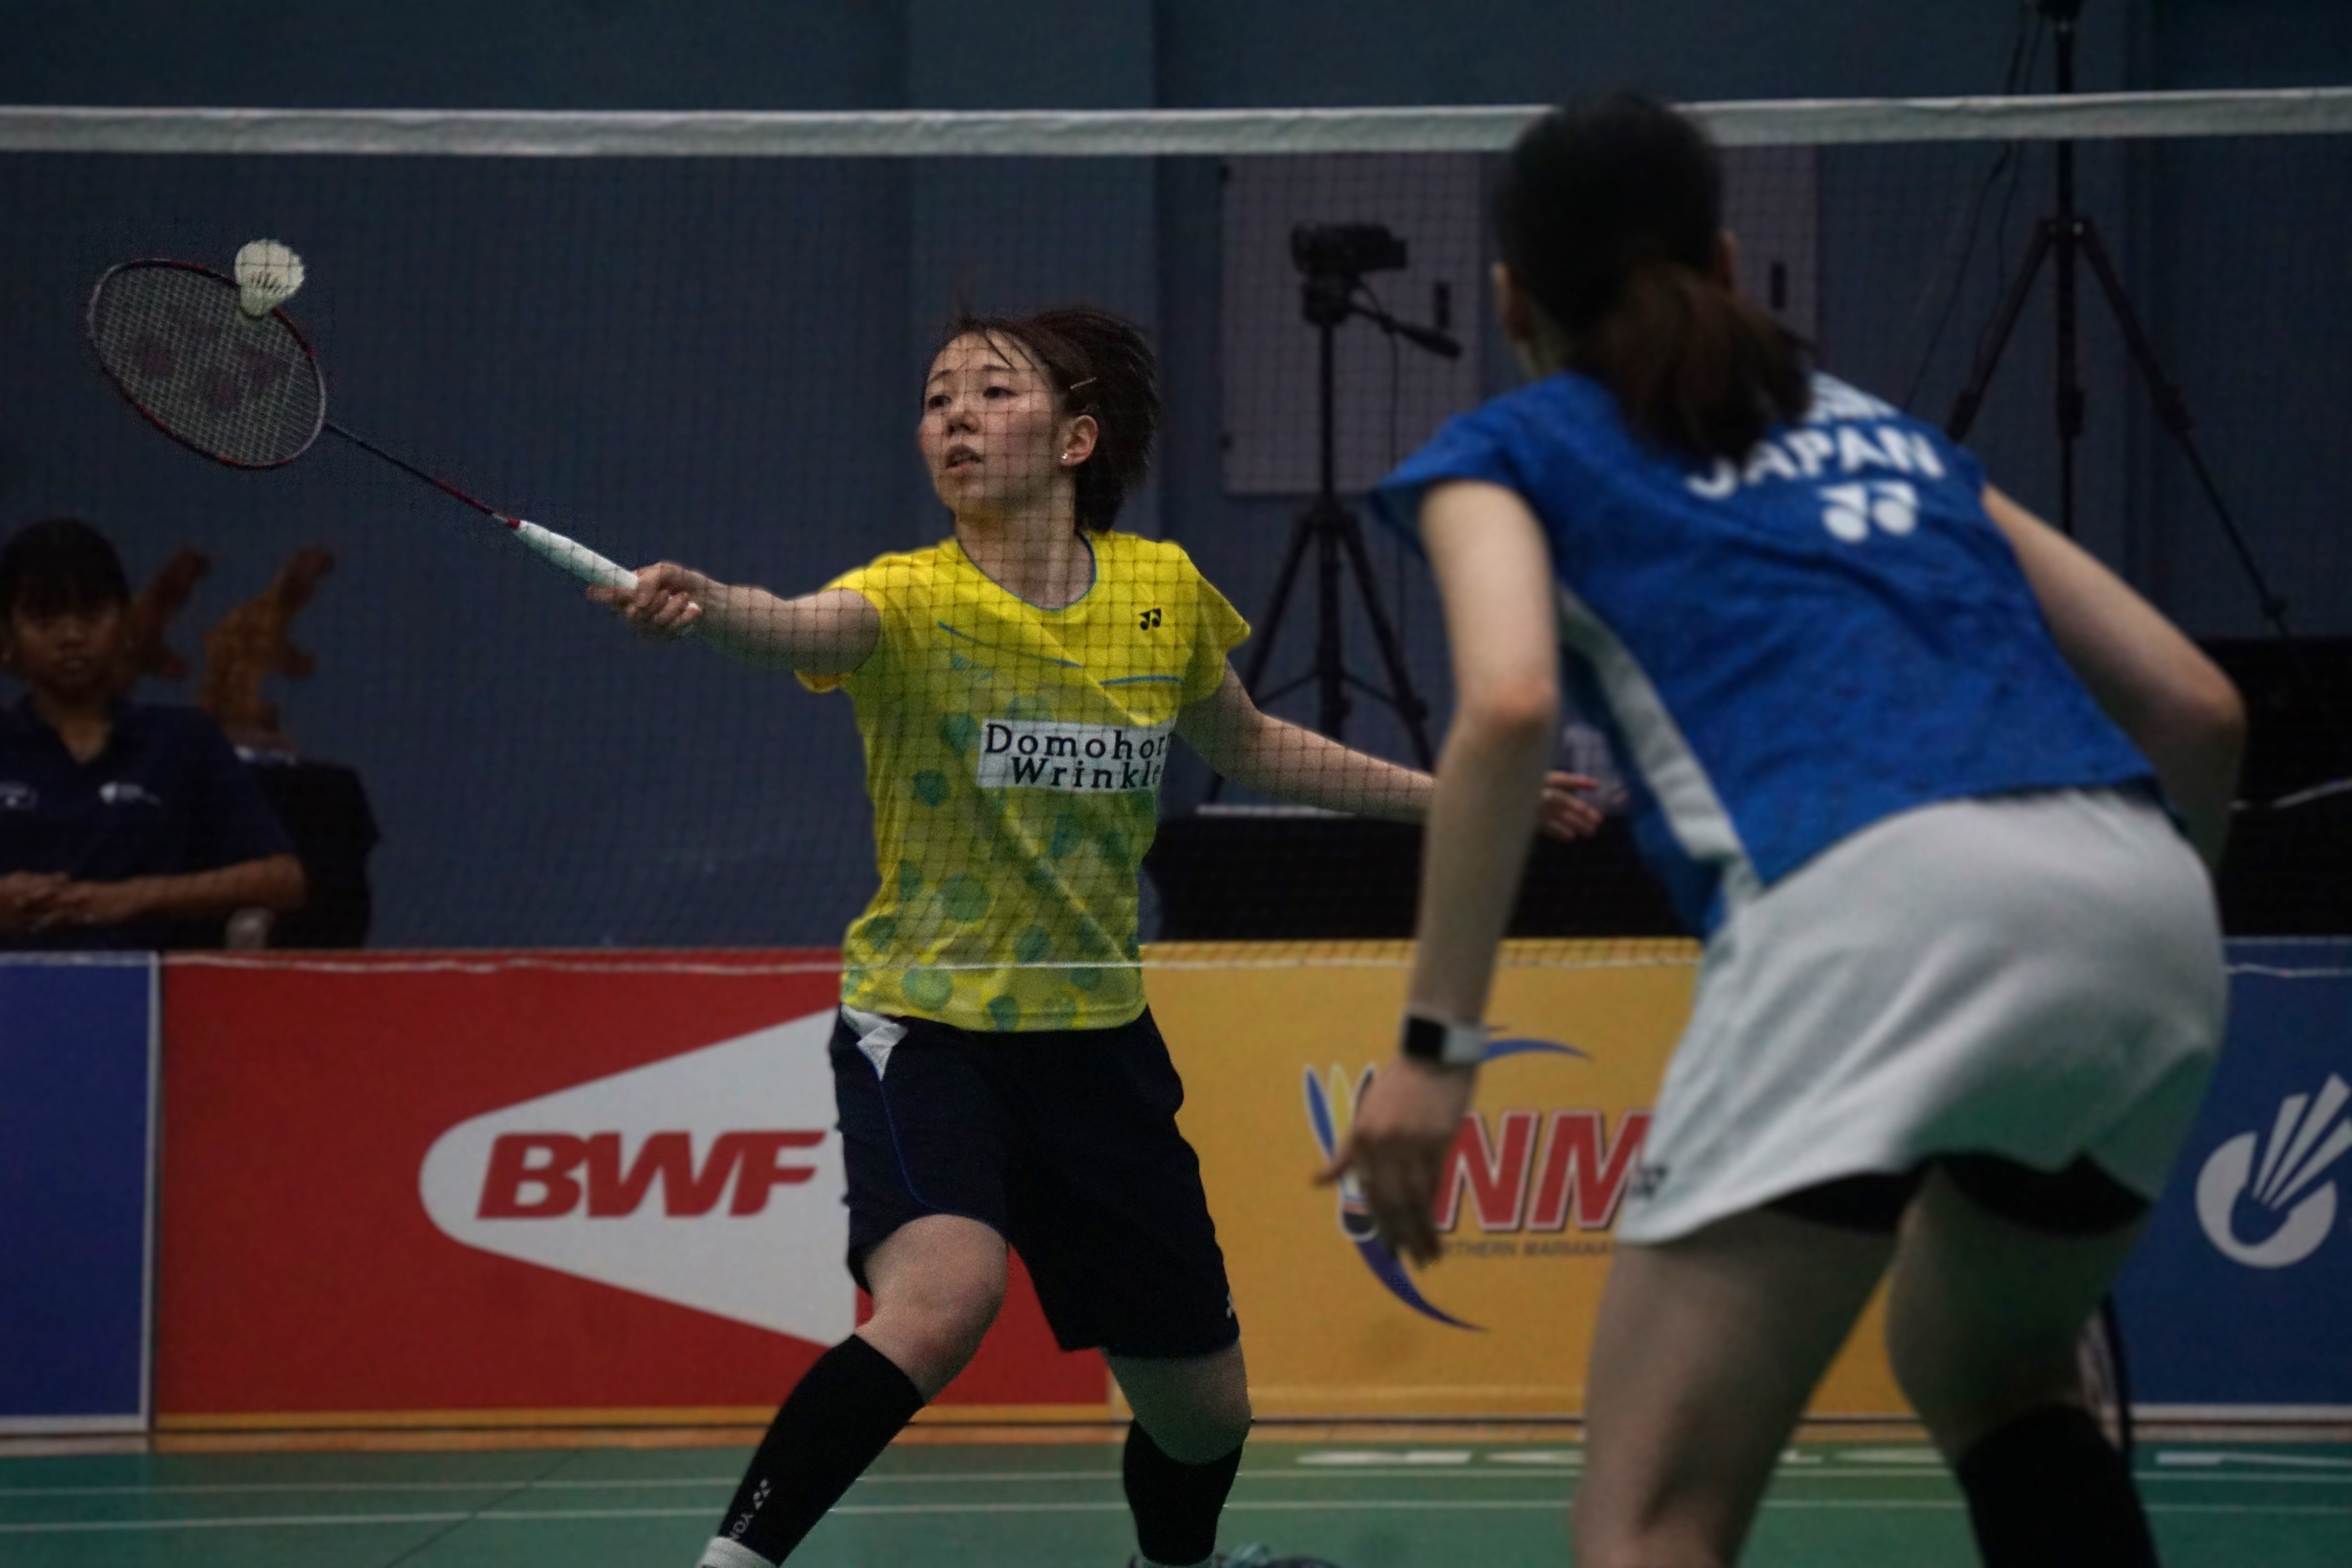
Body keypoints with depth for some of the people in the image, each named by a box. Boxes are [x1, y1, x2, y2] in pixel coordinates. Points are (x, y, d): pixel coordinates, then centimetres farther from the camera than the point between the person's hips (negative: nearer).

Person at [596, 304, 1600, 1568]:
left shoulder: (1164, 594, -2)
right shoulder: (911, 600, -15)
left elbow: (1247, 747, 18)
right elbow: (805, 629, -39)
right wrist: (701, 605, -62)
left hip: (1097, 1039, 4)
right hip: (926, 1027, -4)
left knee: (1204, 1412, 11)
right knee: (939, 1302, -35)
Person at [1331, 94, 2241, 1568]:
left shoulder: (1509, 448, 21)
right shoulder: (1891, 433, 34)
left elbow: (1510, 704, -2)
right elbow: (2197, 708, 29)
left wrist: (1439, 1043, -2)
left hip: (1872, 906, -5)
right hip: (2149, 908, 5)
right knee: (1985, 1369, 32)